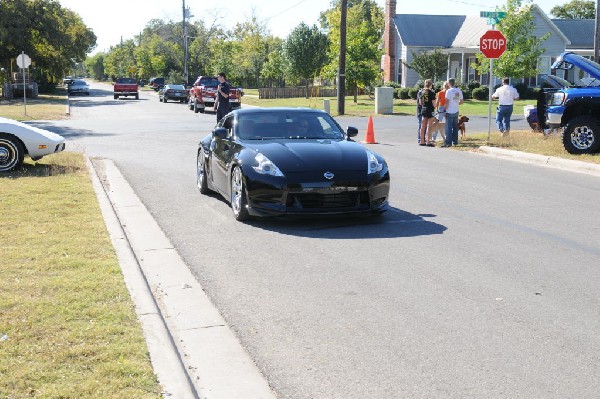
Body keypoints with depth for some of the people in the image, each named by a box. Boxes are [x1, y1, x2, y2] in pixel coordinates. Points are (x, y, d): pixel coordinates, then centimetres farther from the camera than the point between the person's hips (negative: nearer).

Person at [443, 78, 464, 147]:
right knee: (455, 127, 15)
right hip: (456, 112, 6)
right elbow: (462, 101, 11)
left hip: (449, 112, -6)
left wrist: (445, 109, -6)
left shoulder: (449, 91, -14)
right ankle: (455, 141, 20)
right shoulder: (459, 91, 5)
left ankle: (448, 143, -5)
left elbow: (447, 102, -15)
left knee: (449, 128, -3)